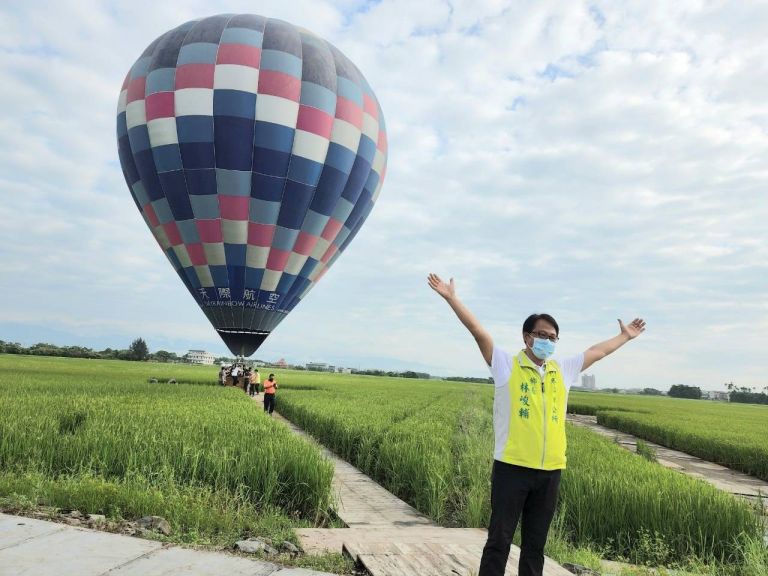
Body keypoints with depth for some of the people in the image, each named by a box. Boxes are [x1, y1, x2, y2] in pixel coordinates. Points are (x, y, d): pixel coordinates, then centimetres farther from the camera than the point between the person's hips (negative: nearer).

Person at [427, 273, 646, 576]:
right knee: (499, 539, 3)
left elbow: (596, 351, 24)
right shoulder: (506, 365, -3)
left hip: (550, 471, 5)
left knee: (536, 543, 15)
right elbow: (478, 331, -10)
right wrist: (452, 298, -15)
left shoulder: (563, 370, 11)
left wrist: (625, 336, 35)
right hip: (512, 467, -5)